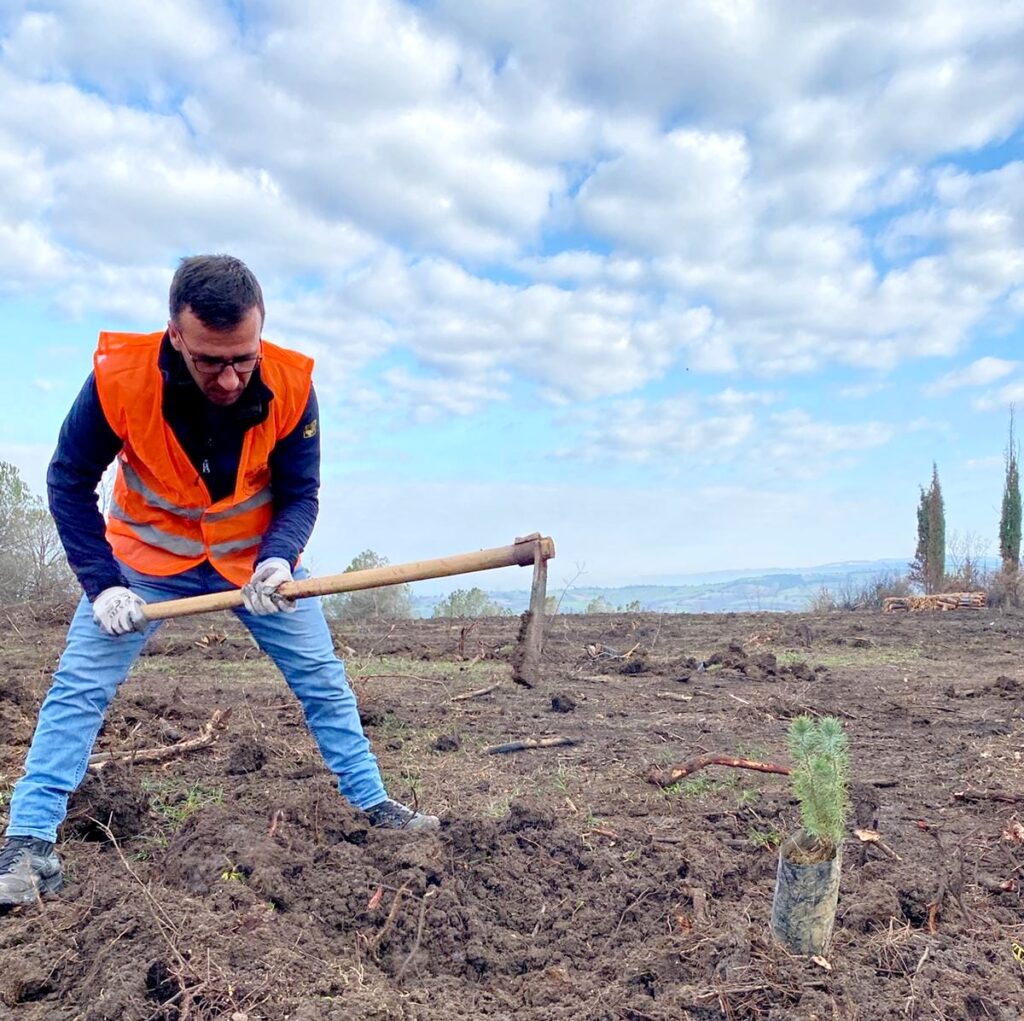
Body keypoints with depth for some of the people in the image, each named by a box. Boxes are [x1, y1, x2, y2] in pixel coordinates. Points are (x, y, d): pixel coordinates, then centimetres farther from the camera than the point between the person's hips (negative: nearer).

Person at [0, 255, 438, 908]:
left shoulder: (291, 384, -25)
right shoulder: (118, 376, -27)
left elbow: (300, 493, -13)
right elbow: (69, 483, -14)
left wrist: (278, 560, -33)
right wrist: (103, 585, -20)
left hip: (255, 555, 1)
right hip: (148, 554, 0)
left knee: (324, 682, 4)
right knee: (80, 687, -7)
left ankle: (374, 805, 19)